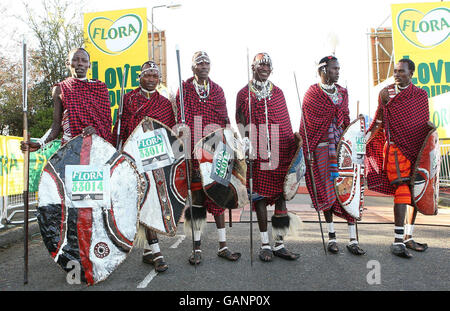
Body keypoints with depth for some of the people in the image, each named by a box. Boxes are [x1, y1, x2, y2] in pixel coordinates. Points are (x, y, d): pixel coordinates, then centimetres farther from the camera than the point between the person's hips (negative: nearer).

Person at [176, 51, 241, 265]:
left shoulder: (217, 90, 14)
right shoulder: (185, 89, 6)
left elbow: (224, 120, 11)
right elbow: (182, 119, -1)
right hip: (194, 150, -2)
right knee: (196, 195, 0)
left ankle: (223, 246, 16)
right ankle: (197, 247, 12)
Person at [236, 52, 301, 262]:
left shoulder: (278, 93, 14)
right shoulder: (244, 93, 6)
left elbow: (286, 123, 14)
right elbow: (240, 122, 6)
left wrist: (292, 147, 8)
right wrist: (245, 139, -11)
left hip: (279, 152, 3)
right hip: (257, 153, -2)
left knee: (280, 193, 4)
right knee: (260, 194, 0)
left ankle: (279, 244, 15)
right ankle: (265, 244, 11)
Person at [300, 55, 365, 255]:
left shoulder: (342, 92, 15)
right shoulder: (312, 94, 0)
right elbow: (307, 125, -2)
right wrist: (306, 152, -8)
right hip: (322, 147, -4)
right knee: (326, 189, 1)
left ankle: (353, 240, 5)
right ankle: (331, 237, 14)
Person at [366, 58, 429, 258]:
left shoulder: (421, 95, 12)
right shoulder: (386, 92, 4)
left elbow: (425, 124, 15)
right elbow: (379, 121, 9)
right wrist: (366, 138, -1)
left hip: (417, 149, 4)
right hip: (396, 147, -4)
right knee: (402, 190, -14)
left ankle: (408, 238, 18)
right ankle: (398, 241, -11)